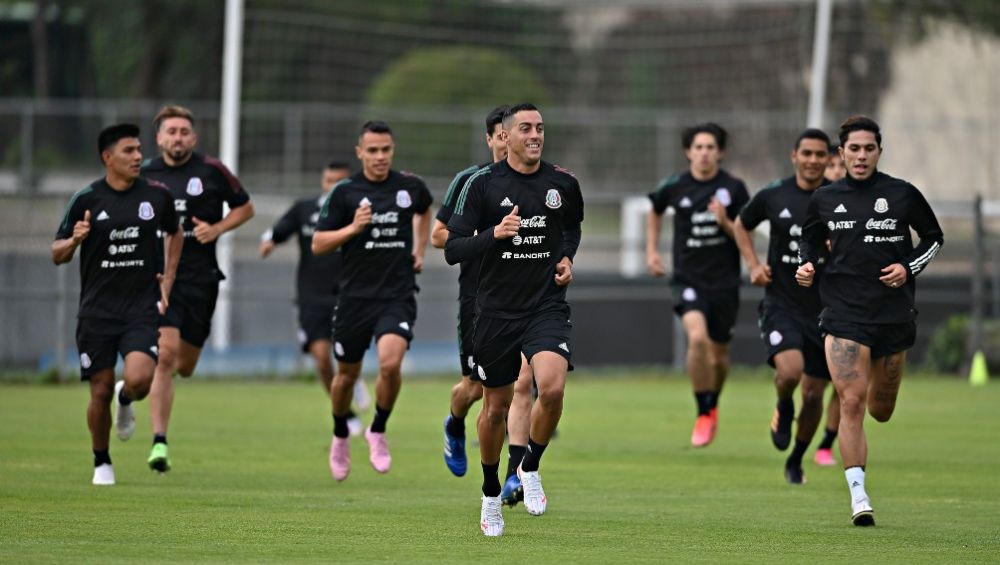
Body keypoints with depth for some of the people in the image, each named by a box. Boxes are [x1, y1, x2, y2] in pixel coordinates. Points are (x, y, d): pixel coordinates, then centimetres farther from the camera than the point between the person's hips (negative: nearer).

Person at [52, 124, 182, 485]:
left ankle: (126, 400, 17)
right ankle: (102, 463, 23)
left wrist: (168, 278, 11)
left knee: (139, 379, -21)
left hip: (142, 308, 0)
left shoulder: (156, 195, 2)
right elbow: (57, 255, 3)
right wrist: (74, 241, -19)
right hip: (97, 311, 0)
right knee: (101, 392, 1)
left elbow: (174, 234, 22)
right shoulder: (86, 200, -3)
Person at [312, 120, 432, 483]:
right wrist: (353, 228, -19)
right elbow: (318, 245, -5)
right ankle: (340, 437, 39)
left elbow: (424, 209, 28)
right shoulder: (344, 192, -5)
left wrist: (420, 248, 17)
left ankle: (378, 431, 2)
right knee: (347, 374, 12)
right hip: (356, 296, 0)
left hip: (398, 296, 0)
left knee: (390, 363, -23)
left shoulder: (410, 187, 2)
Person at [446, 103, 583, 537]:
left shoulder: (562, 183, 3)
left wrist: (567, 258, 6)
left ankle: (530, 468, 0)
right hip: (496, 312, 0)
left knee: (552, 388, -24)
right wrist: (494, 234, -23)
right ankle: (491, 494, 30)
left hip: (547, 306, 0)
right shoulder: (482, 184, -5)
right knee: (496, 407, 8)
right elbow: (452, 249, -7)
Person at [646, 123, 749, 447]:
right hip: (688, 278, -1)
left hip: (724, 282, 1)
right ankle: (703, 415, -11)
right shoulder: (674, 187, -1)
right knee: (697, 337, -25)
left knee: (719, 354, 10)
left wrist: (725, 222, -21)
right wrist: (651, 251, 16)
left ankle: (713, 405, 42)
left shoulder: (733, 188, -4)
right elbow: (655, 211, 21)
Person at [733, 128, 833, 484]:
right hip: (781, 305, -1)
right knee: (790, 370, -27)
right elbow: (741, 225, 18)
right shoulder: (772, 196, -1)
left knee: (813, 394, 6)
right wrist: (753, 265, 3)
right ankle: (783, 409, 9)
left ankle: (796, 461, 30)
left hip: (824, 310, 1)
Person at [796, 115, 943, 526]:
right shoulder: (824, 199, 4)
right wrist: (806, 266, -2)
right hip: (844, 314, -1)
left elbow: (934, 238, 11)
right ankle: (858, 495, -14)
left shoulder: (902, 195, 0)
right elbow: (810, 242, 19)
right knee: (851, 402, -16)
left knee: (881, 411, 12)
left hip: (893, 314, 1)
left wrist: (909, 268, -5)